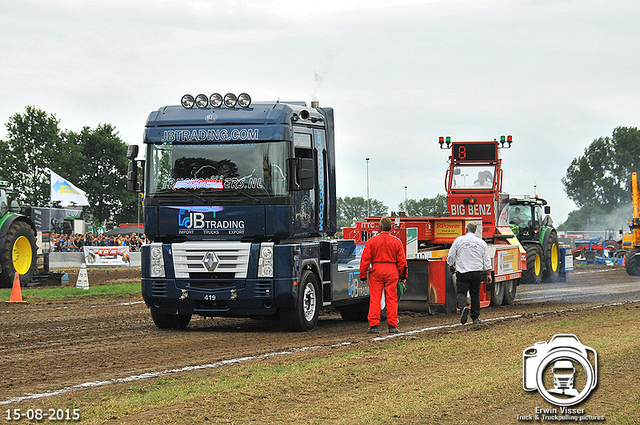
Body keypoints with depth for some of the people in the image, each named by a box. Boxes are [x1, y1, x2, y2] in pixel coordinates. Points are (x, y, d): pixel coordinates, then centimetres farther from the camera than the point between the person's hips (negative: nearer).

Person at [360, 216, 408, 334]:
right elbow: (402, 261, 5)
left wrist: (363, 275, 5)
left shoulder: (372, 241, -2)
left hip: (376, 271, -1)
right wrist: (403, 276, 15)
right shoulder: (396, 242, 3)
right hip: (392, 271, 1)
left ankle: (374, 325, -1)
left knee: (375, 299, 1)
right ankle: (392, 326, 5)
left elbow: (365, 260, -2)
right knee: (391, 299, 5)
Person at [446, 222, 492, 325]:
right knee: (475, 294, 11)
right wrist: (489, 274, 13)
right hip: (477, 272, 3)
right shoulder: (481, 243, 8)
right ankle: (476, 317, 11)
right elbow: (487, 261, 8)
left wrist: (451, 266, 22)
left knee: (461, 292, 2)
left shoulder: (459, 240, 0)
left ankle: (463, 306, -28)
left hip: (463, 272, -3)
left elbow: (451, 256, 3)